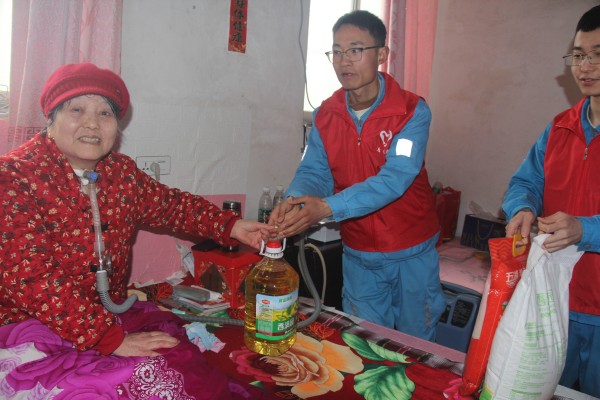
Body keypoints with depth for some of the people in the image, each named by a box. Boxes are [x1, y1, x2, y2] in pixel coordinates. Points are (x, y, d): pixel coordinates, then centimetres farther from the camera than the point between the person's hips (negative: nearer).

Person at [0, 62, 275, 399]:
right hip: (31, 325, -6)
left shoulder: (121, 172, 5)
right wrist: (111, 339, -25)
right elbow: (32, 280, -23)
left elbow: (171, 204, 14)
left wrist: (231, 225, -2)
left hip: (112, 315, 7)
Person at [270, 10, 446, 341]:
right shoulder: (325, 115, -3)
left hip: (412, 252, -3)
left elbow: (395, 178, -29)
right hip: (358, 255, 3)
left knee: (416, 344, 18)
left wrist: (327, 207, -41)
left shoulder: (412, 111, -17)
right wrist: (294, 201, -33)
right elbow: (313, 171, -9)